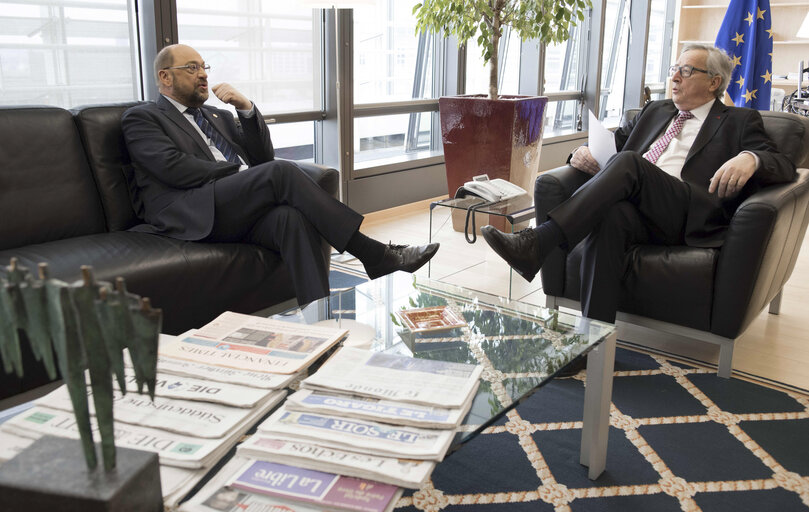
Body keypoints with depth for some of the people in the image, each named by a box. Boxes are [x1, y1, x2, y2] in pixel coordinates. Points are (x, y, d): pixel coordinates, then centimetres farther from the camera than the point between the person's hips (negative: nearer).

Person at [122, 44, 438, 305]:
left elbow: (264, 157, 20)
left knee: (292, 216, -31)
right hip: (192, 215, -5)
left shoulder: (218, 116, 31)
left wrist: (246, 108, 6)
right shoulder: (142, 118, 13)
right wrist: (240, 174, -3)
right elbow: (174, 167, -7)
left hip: (240, 211, 6)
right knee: (281, 172, -28)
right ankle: (377, 257, -27)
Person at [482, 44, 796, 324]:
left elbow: (784, 165, 8)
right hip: (636, 206, 3)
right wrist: (586, 152, 4)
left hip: (689, 217, -3)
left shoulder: (739, 122, 19)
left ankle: (537, 243, -43)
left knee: (628, 162, -32)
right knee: (610, 216, -36)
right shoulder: (655, 111, 33)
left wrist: (749, 158, -18)